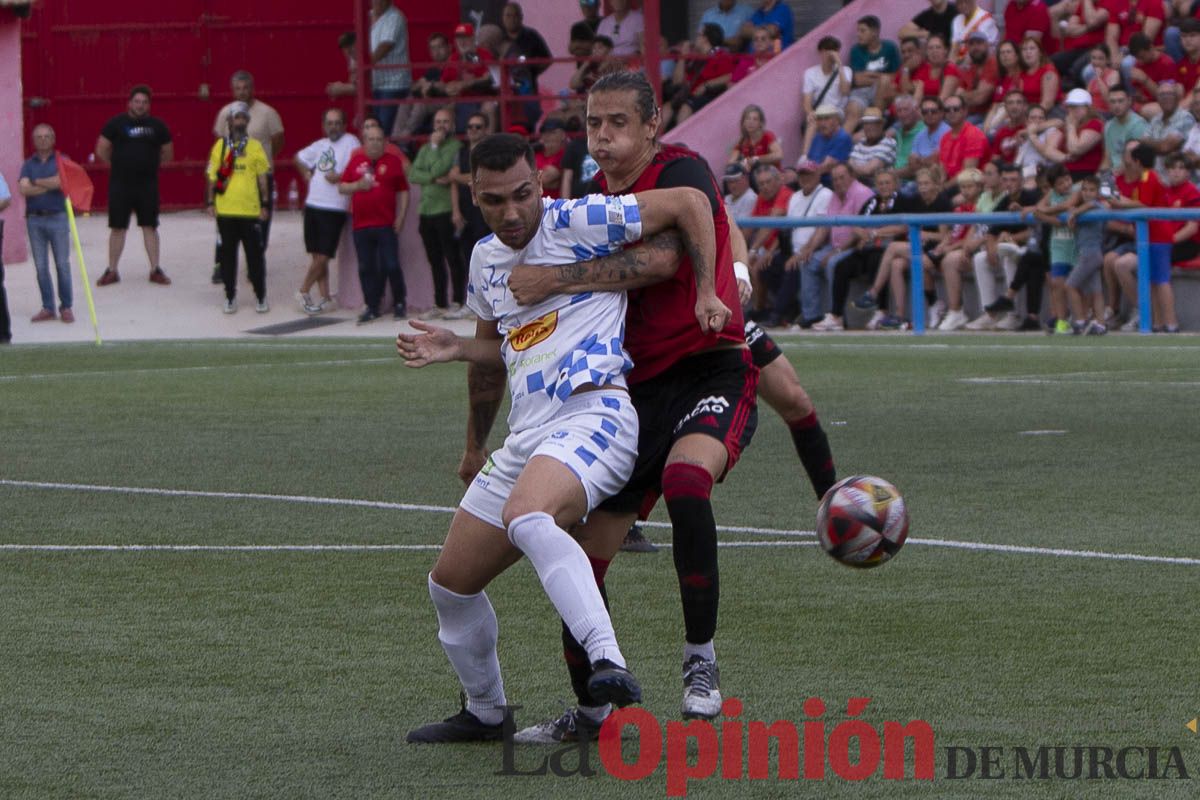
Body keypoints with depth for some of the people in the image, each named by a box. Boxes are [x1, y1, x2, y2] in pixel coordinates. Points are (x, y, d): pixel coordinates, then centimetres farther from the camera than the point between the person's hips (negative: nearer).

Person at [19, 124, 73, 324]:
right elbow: (23, 189, -5)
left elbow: (61, 181, -14)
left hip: (57, 218, -3)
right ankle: (47, 307, 10)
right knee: (41, 266, 4)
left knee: (62, 264, -2)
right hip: (34, 219, 3)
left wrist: (36, 183, -6)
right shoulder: (28, 164, 10)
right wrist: (49, 185, -11)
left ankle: (66, 307, 3)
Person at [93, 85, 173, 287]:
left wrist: (148, 165, 12)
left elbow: (167, 154, 14)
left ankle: (155, 270, 10)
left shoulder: (157, 126, 4)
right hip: (120, 184, -1)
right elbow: (102, 150, 3)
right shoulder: (116, 124, -3)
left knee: (150, 226, 4)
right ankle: (112, 271, 10)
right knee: (117, 227, 3)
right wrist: (120, 164, 8)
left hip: (148, 184, 1)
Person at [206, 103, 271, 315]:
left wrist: (264, 204, 5)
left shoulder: (255, 146, 4)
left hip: (250, 210, -1)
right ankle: (230, 297, 15)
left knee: (255, 254, 2)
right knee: (227, 255, 6)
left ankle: (261, 297, 11)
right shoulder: (220, 146, 5)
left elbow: (262, 177, 7)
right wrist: (210, 202, 3)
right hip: (225, 210, 1)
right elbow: (212, 176, 8)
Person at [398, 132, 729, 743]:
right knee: (450, 585, 11)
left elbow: (690, 203, -4)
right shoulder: (485, 260, 17)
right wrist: (455, 349, 22)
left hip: (592, 413, -9)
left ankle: (608, 663, -51)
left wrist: (707, 294, -7)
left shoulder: (576, 222, -5)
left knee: (526, 519, -40)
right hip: (525, 436, 9)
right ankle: (484, 712, 32)